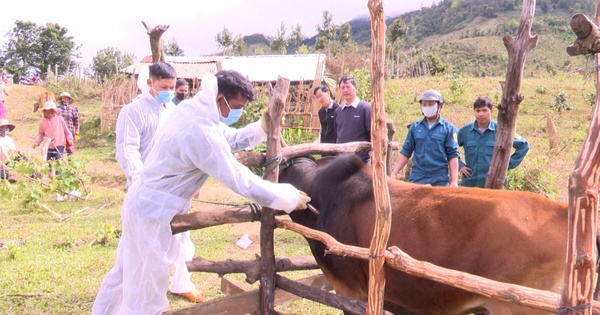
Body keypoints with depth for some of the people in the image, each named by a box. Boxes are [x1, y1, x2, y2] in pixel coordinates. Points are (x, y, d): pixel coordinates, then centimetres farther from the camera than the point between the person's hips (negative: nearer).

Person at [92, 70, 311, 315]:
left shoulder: (192, 109, 3)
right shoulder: (201, 132, -28)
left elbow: (230, 139, 15)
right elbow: (240, 180, -27)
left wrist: (263, 127, -1)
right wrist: (290, 197, -20)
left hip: (145, 201, 10)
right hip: (154, 210, -10)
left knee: (127, 273, 23)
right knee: (145, 289, 2)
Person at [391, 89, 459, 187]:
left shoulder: (448, 128, 1)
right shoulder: (414, 127, 8)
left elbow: (453, 156, -2)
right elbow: (405, 152, 11)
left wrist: (454, 181, -8)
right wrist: (394, 173, 3)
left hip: (439, 181, -2)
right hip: (416, 179, 2)